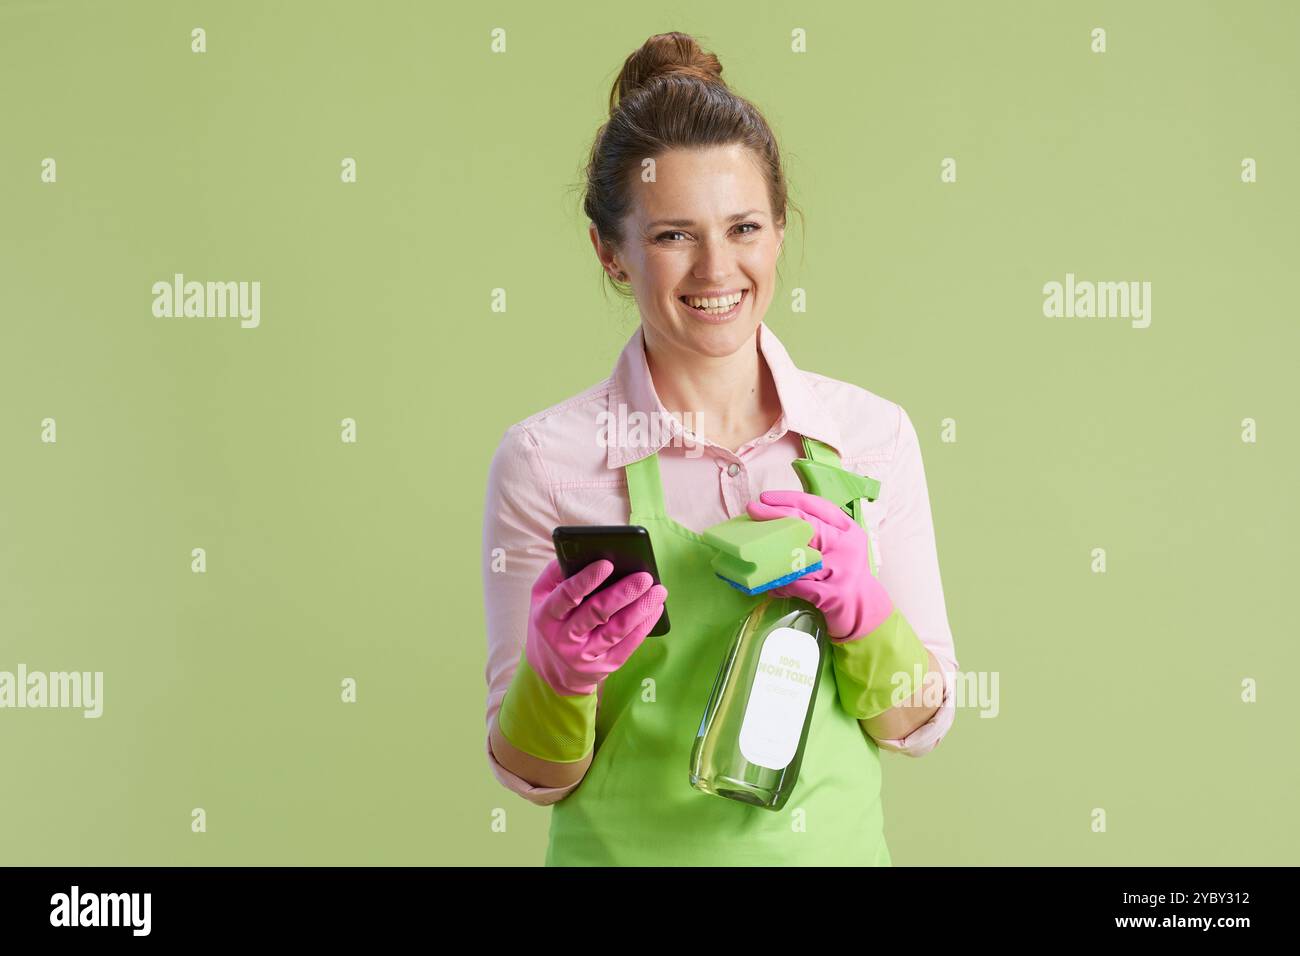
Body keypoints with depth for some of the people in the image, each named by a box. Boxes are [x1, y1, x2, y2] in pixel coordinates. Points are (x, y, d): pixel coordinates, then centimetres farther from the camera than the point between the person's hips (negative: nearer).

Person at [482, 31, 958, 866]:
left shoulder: (873, 434, -6)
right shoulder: (544, 460, -13)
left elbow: (919, 725, -1)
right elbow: (532, 773, -7)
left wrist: (859, 606, -18)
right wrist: (559, 671, -25)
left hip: (834, 840, 2)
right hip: (629, 847, -2)